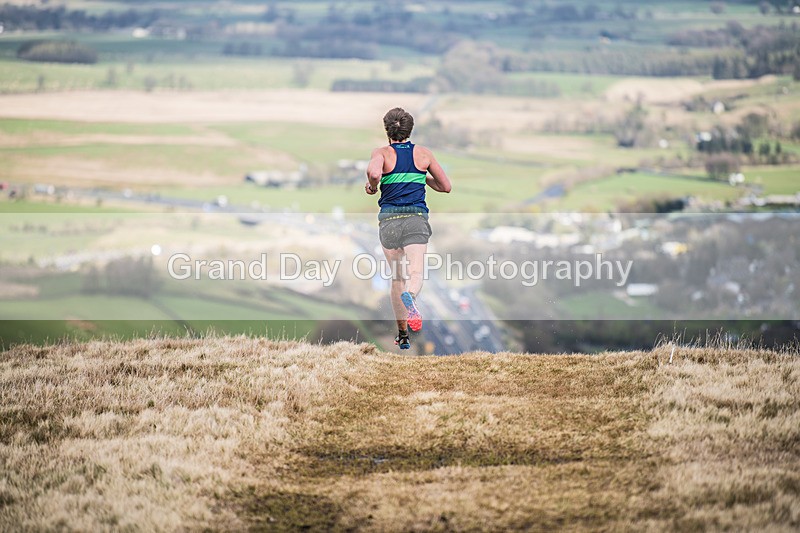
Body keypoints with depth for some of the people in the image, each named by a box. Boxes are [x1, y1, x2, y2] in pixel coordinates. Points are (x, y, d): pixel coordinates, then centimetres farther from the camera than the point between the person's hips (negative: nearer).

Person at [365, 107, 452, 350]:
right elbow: (446, 186, 14)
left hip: (389, 220, 1)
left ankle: (402, 334, 19)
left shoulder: (382, 153, 0)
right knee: (415, 274, -14)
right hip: (416, 219, -1)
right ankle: (409, 296, -50)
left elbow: (373, 172, -23)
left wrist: (372, 186, -1)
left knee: (397, 277, 15)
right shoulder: (423, 153, 7)